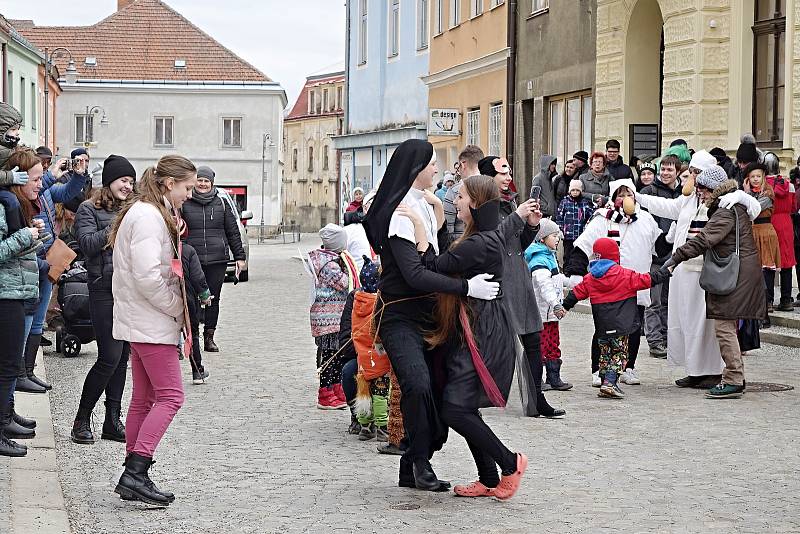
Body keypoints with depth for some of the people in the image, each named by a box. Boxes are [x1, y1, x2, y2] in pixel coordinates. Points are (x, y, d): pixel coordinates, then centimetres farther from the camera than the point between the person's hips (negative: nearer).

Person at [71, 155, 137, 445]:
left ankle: (113, 421, 13)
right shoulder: (90, 210, 0)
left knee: (122, 358, 7)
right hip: (105, 290, -6)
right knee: (110, 358, -10)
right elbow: (88, 244, -13)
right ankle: (82, 420, 3)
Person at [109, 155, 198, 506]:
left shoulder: (149, 212, 17)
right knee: (170, 396, -10)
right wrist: (178, 306, -12)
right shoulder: (149, 217, -17)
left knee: (144, 398, 12)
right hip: (153, 322, -11)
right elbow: (148, 276, -24)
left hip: (140, 320, 11)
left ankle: (133, 477, 14)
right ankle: (136, 473, -15)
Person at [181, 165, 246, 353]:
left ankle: (209, 337, 13)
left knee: (213, 298, 5)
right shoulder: (184, 204, 4)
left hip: (218, 260, 2)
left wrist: (239, 256, 10)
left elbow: (233, 232, 13)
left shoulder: (222, 203, 10)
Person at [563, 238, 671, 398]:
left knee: (605, 354, 15)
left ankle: (605, 383, 14)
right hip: (620, 325, -5)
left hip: (601, 326, 5)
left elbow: (576, 293, 10)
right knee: (620, 354, 0)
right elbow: (646, 280, -2)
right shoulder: (625, 275, -6)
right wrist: (666, 273, 10)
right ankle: (610, 383, -14)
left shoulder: (590, 278, 6)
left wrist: (565, 306, 23)